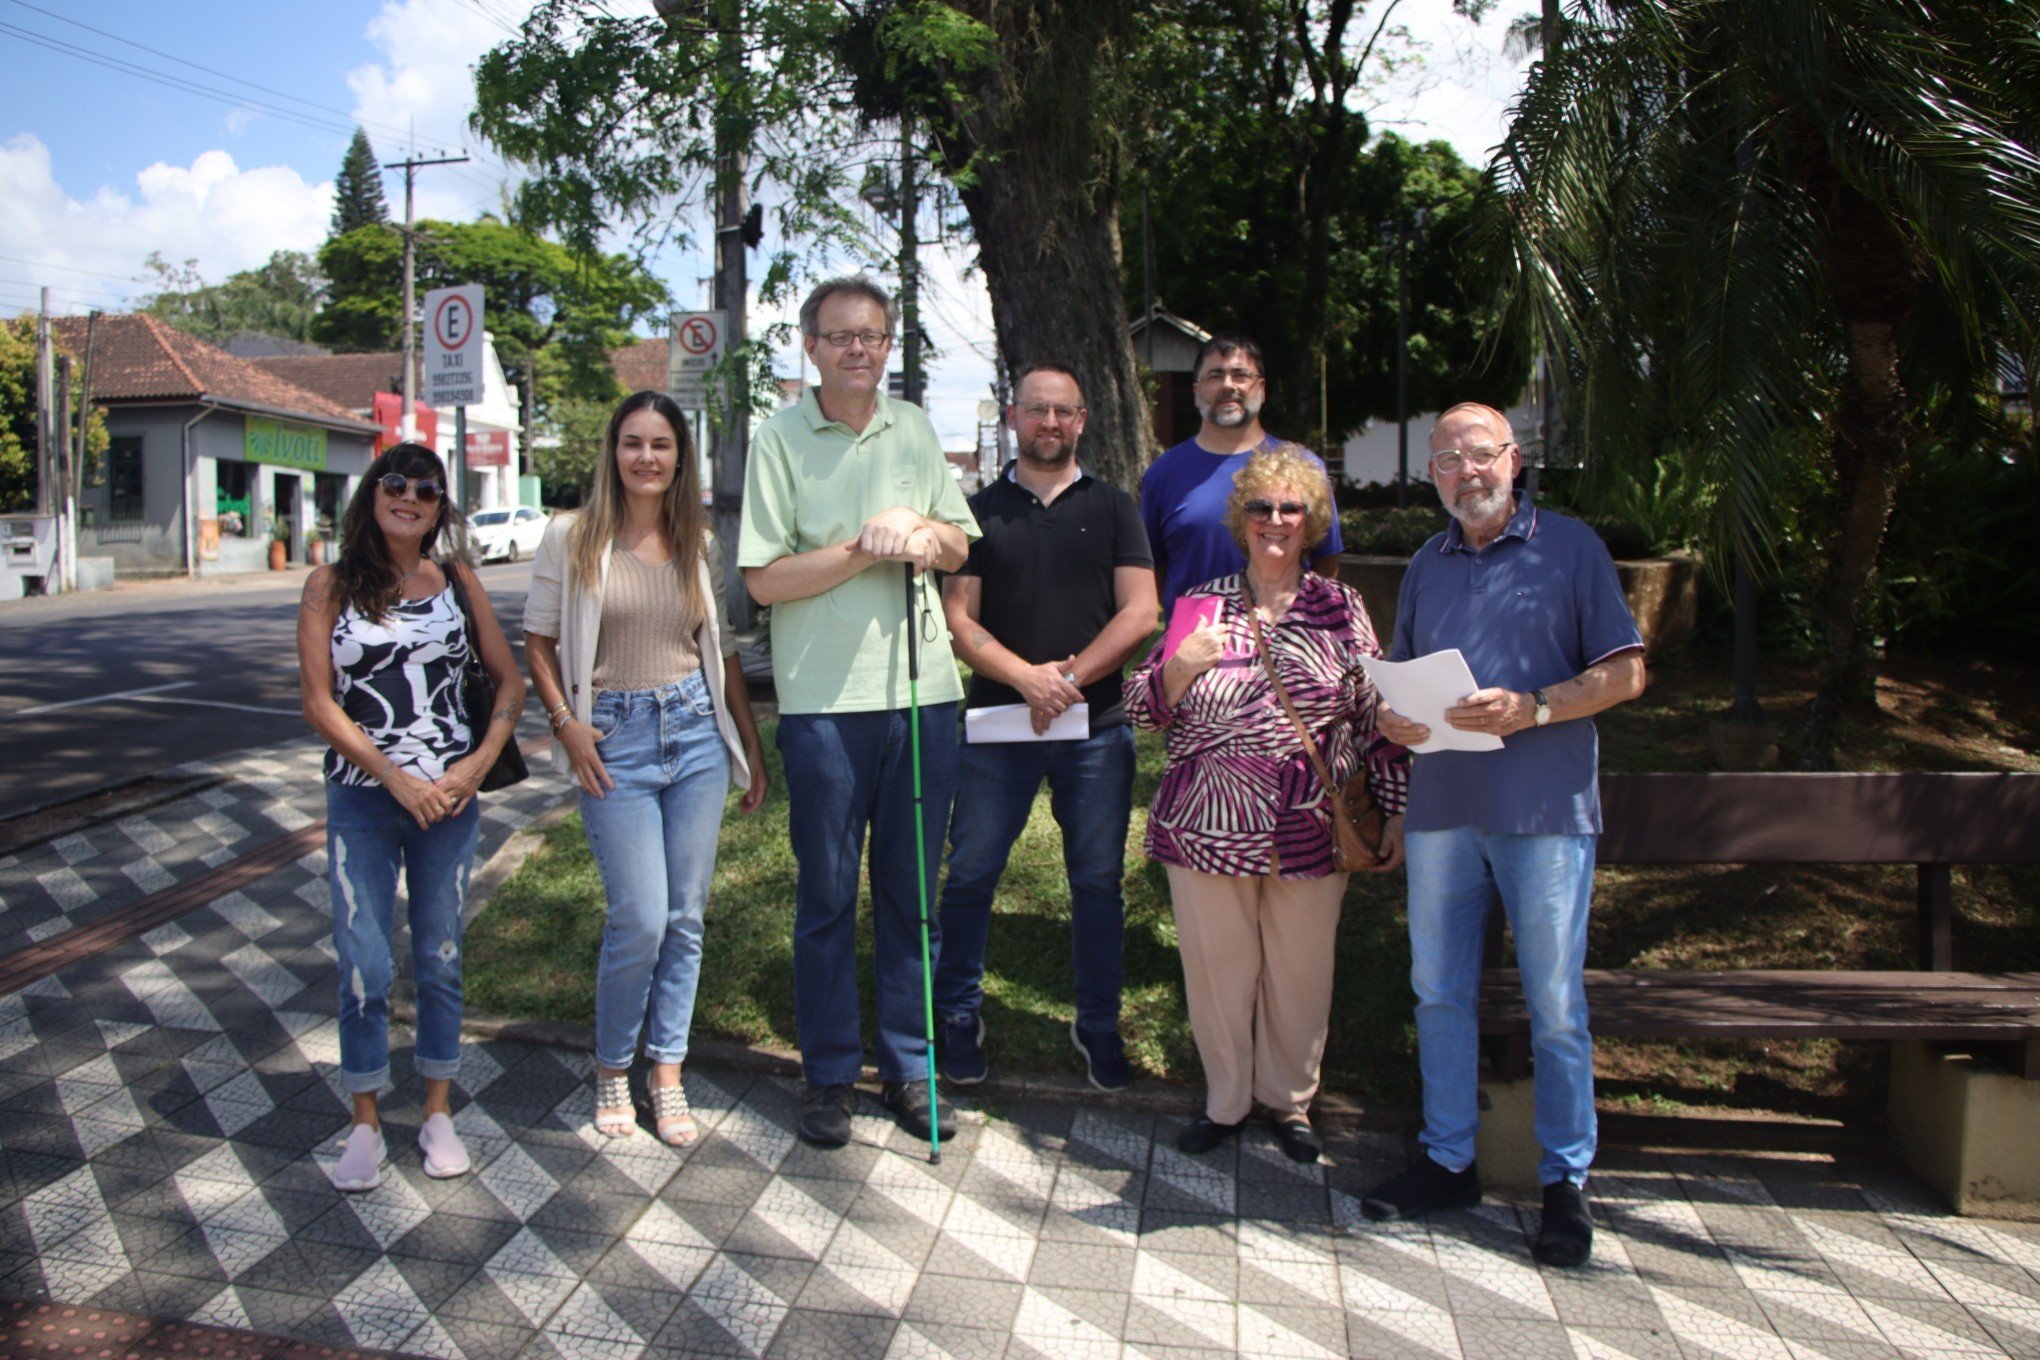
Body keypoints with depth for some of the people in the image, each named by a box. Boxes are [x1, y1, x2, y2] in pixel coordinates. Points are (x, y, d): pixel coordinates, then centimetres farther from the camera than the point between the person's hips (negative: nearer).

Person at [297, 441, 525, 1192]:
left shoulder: (456, 580, 5)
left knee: (441, 958, 10)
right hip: (361, 799, -1)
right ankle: (366, 1125, 17)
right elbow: (319, 703, -5)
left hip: (449, 794, 1)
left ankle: (438, 1114, 24)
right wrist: (397, 778, -11)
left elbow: (509, 680, 6)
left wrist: (476, 766, -6)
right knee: (363, 966, 0)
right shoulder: (331, 585, 0)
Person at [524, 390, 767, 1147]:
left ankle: (668, 1075, 20)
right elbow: (538, 639, 4)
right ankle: (611, 1070, 18)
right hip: (615, 741, -3)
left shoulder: (699, 545, 8)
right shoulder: (572, 538, 0)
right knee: (640, 919, -7)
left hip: (697, 731, 3)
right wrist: (565, 723, -8)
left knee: (686, 915, 6)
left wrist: (751, 750, 12)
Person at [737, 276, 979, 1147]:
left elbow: (959, 545, 18)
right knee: (827, 894, 6)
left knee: (912, 892, 11)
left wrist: (927, 535, -4)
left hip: (922, 689, 4)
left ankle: (908, 1067, 24)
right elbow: (764, 579, -7)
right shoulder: (780, 438, -1)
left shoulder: (914, 429, 12)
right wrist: (864, 549, -15)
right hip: (823, 696, -3)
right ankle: (829, 1075, 20)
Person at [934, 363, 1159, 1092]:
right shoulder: (980, 511, 8)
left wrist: (1070, 677, -12)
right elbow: (959, 619, 0)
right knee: (970, 875, 5)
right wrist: (1026, 677, -16)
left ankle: (1098, 1025, 23)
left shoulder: (1112, 507, 9)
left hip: (1096, 726, 1)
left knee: (1098, 881, 8)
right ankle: (959, 1017, 22)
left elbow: (1140, 611, -1)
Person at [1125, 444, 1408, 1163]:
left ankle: (1290, 1100, 31)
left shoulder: (1341, 607, 6)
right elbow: (1143, 708, 6)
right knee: (1217, 967, 8)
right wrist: (1181, 667, -14)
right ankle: (1224, 1100, 28)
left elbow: (1377, 715, 7)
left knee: (1301, 971, 10)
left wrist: (1395, 811, 3)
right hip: (1209, 825, 0)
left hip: (1310, 831, 0)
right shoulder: (1201, 604, 6)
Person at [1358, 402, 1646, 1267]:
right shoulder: (1426, 566, 15)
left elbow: (1625, 672, -2)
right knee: (1438, 991, 10)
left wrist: (1532, 709, -16)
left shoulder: (1569, 547, 1)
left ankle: (1566, 1181, 16)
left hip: (1544, 807, -4)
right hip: (1441, 805, 5)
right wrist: (1389, 715, -3)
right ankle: (1448, 1160, 24)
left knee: (1555, 1003, 2)